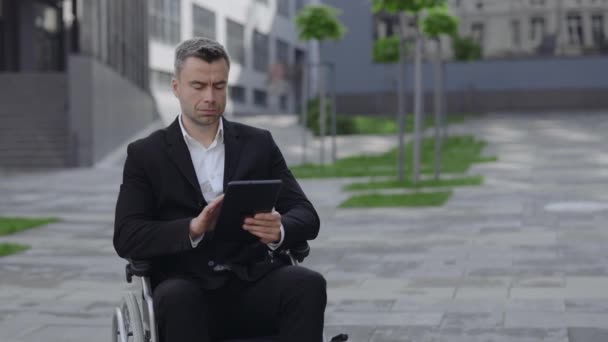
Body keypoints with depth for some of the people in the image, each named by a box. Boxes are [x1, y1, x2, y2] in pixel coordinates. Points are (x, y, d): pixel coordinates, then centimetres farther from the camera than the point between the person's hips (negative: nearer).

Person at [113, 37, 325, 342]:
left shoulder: (258, 144, 15)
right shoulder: (146, 154, 9)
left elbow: (306, 216, 7)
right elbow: (126, 238, -2)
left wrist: (279, 230, -19)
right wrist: (193, 228, -21)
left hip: (253, 284, 2)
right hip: (186, 288, -2)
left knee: (307, 284, -30)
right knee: (176, 297, -37)